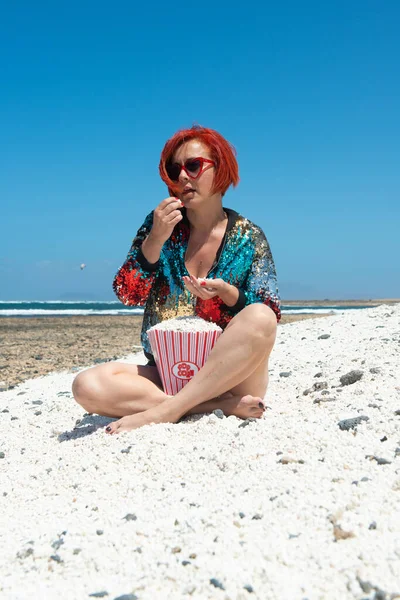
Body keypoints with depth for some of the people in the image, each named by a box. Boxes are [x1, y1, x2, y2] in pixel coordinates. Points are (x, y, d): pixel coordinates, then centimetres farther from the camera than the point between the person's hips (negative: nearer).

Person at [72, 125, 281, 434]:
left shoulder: (248, 237, 0)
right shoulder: (160, 223, 5)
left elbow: (265, 319, -4)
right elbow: (128, 294, -2)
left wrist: (227, 292, -23)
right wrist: (155, 239, -16)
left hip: (230, 375, -2)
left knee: (260, 317, -32)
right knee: (87, 386, -24)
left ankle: (162, 412, -29)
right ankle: (223, 406, -24)